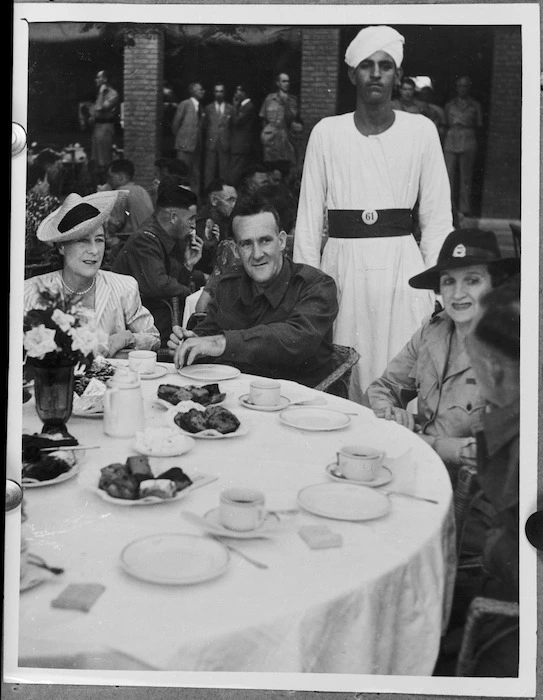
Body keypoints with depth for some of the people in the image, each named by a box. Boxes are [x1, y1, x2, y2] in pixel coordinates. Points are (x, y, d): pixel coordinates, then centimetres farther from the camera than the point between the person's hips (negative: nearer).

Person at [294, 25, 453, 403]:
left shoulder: (421, 130, 4)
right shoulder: (327, 132, 5)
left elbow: (438, 219, 6)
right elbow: (309, 219, 6)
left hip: (402, 265, 0)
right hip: (342, 265, 1)